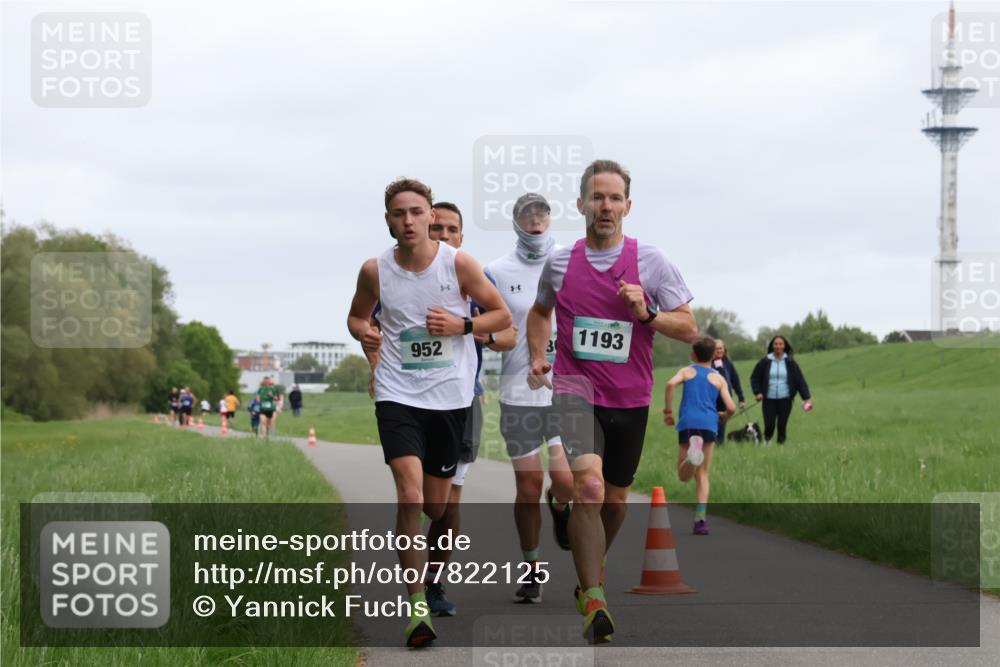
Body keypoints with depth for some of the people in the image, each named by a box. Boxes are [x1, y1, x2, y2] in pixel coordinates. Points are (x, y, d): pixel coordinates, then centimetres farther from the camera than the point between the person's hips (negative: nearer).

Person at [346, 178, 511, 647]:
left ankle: (434, 582, 42)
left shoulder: (458, 264, -6)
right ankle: (416, 604, -16)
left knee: (437, 505, 10)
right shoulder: (375, 270, -2)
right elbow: (357, 315, 16)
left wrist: (461, 325, -14)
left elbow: (502, 315, 3)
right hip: (398, 395, -1)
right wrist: (364, 333, -7)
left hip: (450, 395, 1)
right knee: (410, 494, -19)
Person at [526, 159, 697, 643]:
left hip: (629, 398, 2)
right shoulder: (559, 263, 2)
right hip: (575, 389, -2)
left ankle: (588, 574, 44)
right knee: (588, 485, -25)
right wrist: (537, 355, 7)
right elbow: (541, 311, 23)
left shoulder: (650, 262, -3)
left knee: (614, 499, 15)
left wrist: (646, 313, -18)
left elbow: (689, 328, -1)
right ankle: (594, 598, -21)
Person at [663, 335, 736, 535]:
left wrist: (668, 410, 1)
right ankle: (700, 518, -5)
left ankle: (693, 455, -33)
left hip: (688, 423, -1)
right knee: (702, 475, 10)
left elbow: (671, 384, -7)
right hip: (709, 425, 1)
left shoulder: (687, 371, 16)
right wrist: (724, 417, 30)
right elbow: (731, 407, 7)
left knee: (684, 475, 2)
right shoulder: (718, 378, 16)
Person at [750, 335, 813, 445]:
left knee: (782, 425, -3)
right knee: (769, 425, -4)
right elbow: (754, 378, 11)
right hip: (769, 399, 0)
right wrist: (757, 392, -2)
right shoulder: (765, 362, 2)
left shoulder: (790, 362, 2)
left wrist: (807, 397, -4)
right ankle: (766, 442, 22)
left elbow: (800, 380, 1)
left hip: (785, 399, 0)